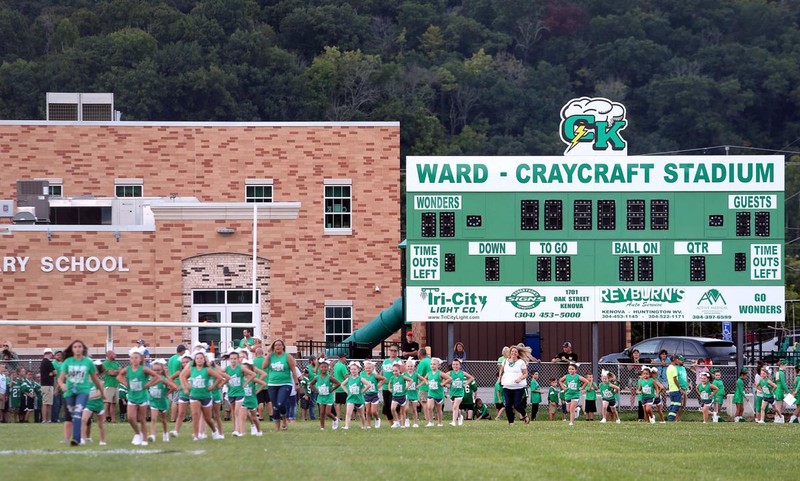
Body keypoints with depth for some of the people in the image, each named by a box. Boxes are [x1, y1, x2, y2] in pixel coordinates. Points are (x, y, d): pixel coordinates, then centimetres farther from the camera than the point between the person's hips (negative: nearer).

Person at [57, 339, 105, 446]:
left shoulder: (88, 362, 1)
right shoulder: (67, 362, 2)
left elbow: (95, 379, 12)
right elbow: (60, 378, -2)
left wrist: (102, 391, 18)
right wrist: (62, 385, -24)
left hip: (83, 391, -3)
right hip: (70, 392, 3)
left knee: (78, 413, -22)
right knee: (72, 415, 10)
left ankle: (76, 438, -30)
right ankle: (76, 438, 26)